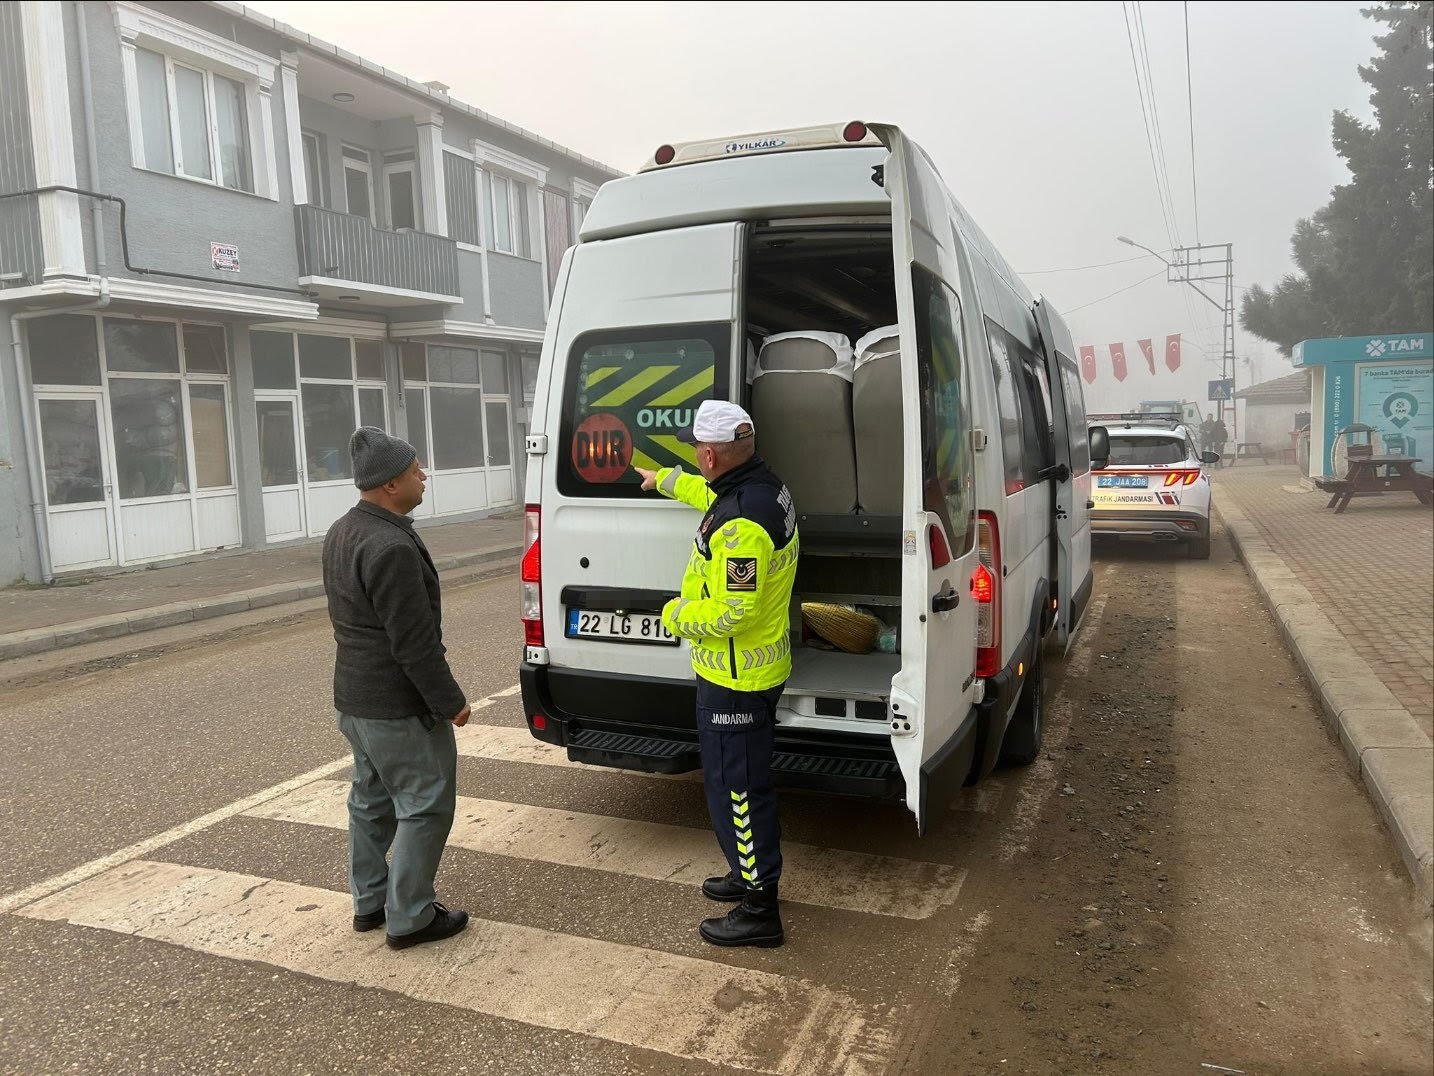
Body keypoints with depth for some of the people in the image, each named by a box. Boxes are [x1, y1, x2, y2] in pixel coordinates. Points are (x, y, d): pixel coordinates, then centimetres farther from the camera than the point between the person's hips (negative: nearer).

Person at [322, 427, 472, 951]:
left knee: (372, 800, 21)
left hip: (353, 697, 10)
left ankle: (369, 902, 33)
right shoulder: (392, 548, -25)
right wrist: (450, 701, -15)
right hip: (398, 706, -10)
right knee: (425, 807, 2)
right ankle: (409, 919, 11)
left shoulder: (342, 532, 8)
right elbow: (415, 643, -25)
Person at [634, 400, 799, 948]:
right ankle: (750, 873, 41)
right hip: (758, 669, 10)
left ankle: (759, 912, 16)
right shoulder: (763, 485, 3)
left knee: (737, 788, 2)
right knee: (744, 779, 24)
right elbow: (710, 492, 26)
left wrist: (674, 615, -11)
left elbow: (730, 613, -29)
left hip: (735, 681, -10)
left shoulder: (741, 523, -30)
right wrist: (662, 479, 40)